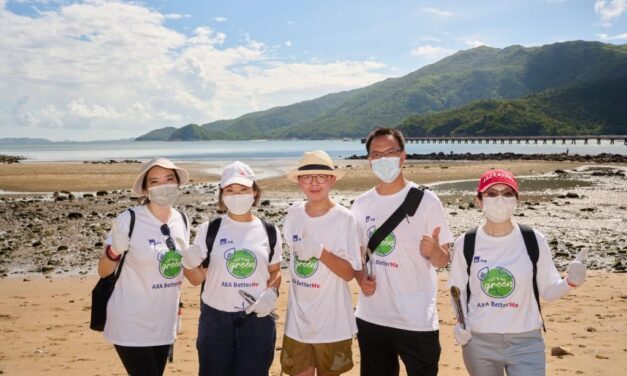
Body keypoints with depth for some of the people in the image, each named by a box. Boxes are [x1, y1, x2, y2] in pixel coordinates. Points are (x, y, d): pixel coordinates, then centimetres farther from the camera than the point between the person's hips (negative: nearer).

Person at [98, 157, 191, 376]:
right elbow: (103, 271, -10)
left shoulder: (181, 220, 0)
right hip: (131, 325, -6)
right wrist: (114, 251, -28)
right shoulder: (129, 220, -16)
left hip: (164, 324, 6)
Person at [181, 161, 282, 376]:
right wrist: (189, 264, -22)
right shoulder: (209, 229, -4)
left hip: (257, 320, 1)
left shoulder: (269, 232, 0)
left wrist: (271, 292, -8)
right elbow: (198, 279, -1)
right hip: (215, 319, -1)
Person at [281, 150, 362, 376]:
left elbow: (349, 273, -14)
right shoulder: (293, 214, -1)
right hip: (298, 319, 3)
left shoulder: (344, 218, -14)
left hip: (332, 321, -3)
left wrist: (320, 251, -26)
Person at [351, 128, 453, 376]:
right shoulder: (361, 205, 2)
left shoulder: (426, 200, -9)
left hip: (417, 320, -4)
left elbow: (443, 261, -8)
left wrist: (433, 251, -30)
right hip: (371, 317, 4)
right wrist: (361, 279, -7)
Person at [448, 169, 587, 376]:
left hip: (525, 342, -1)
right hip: (478, 342, 1)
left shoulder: (534, 240, -7)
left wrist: (570, 281, -20)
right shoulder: (466, 243, -6)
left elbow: (548, 290, -1)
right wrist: (460, 321, -9)